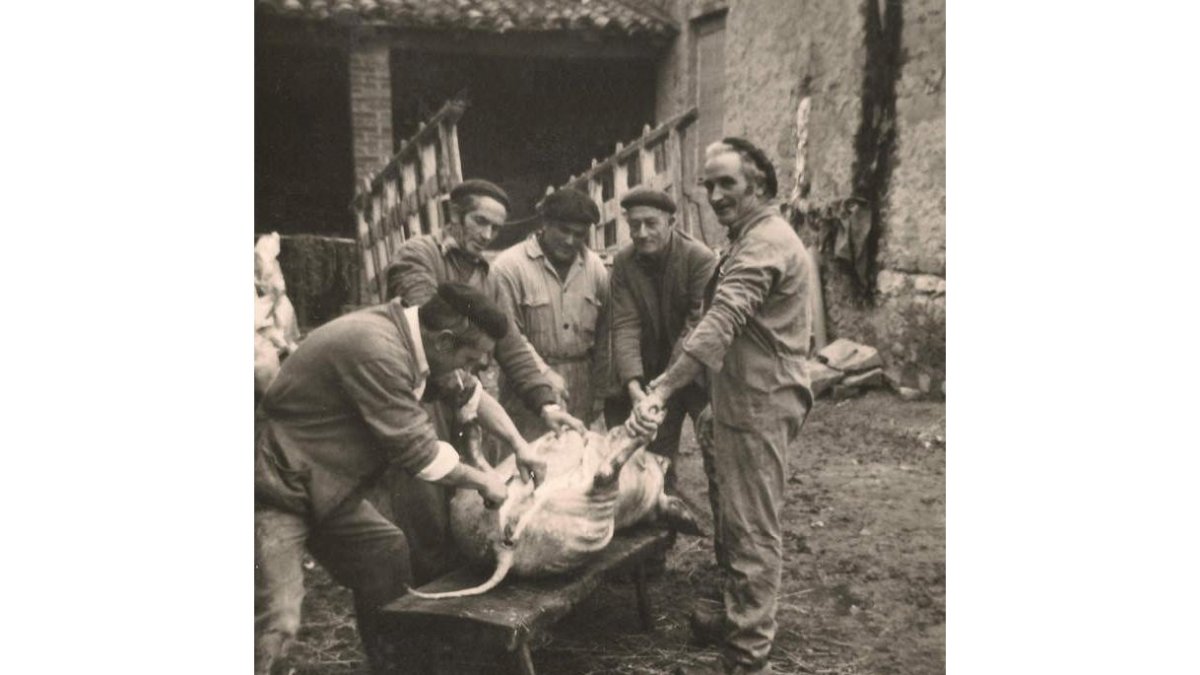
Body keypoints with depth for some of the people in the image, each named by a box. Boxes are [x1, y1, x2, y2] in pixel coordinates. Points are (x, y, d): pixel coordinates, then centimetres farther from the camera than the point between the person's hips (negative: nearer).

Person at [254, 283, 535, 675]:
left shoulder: (407, 336, 1)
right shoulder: (377, 352, -29)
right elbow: (419, 453, -24)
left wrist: (519, 444, 12)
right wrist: (482, 482, -9)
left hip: (323, 487, 10)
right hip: (276, 490, -10)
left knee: (386, 555, 13)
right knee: (276, 620, -14)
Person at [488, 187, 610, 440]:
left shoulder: (595, 267, 6)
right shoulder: (508, 267, -7)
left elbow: (602, 337, 10)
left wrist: (600, 394, 8)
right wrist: (544, 374, -14)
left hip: (581, 392, 4)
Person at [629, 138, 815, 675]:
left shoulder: (764, 243, -17)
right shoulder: (755, 238, 18)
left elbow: (720, 325, -30)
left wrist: (661, 390, -35)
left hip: (759, 405, -10)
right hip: (747, 400, 10)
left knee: (751, 531, -3)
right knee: (736, 520, 19)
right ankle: (739, 621, 34)